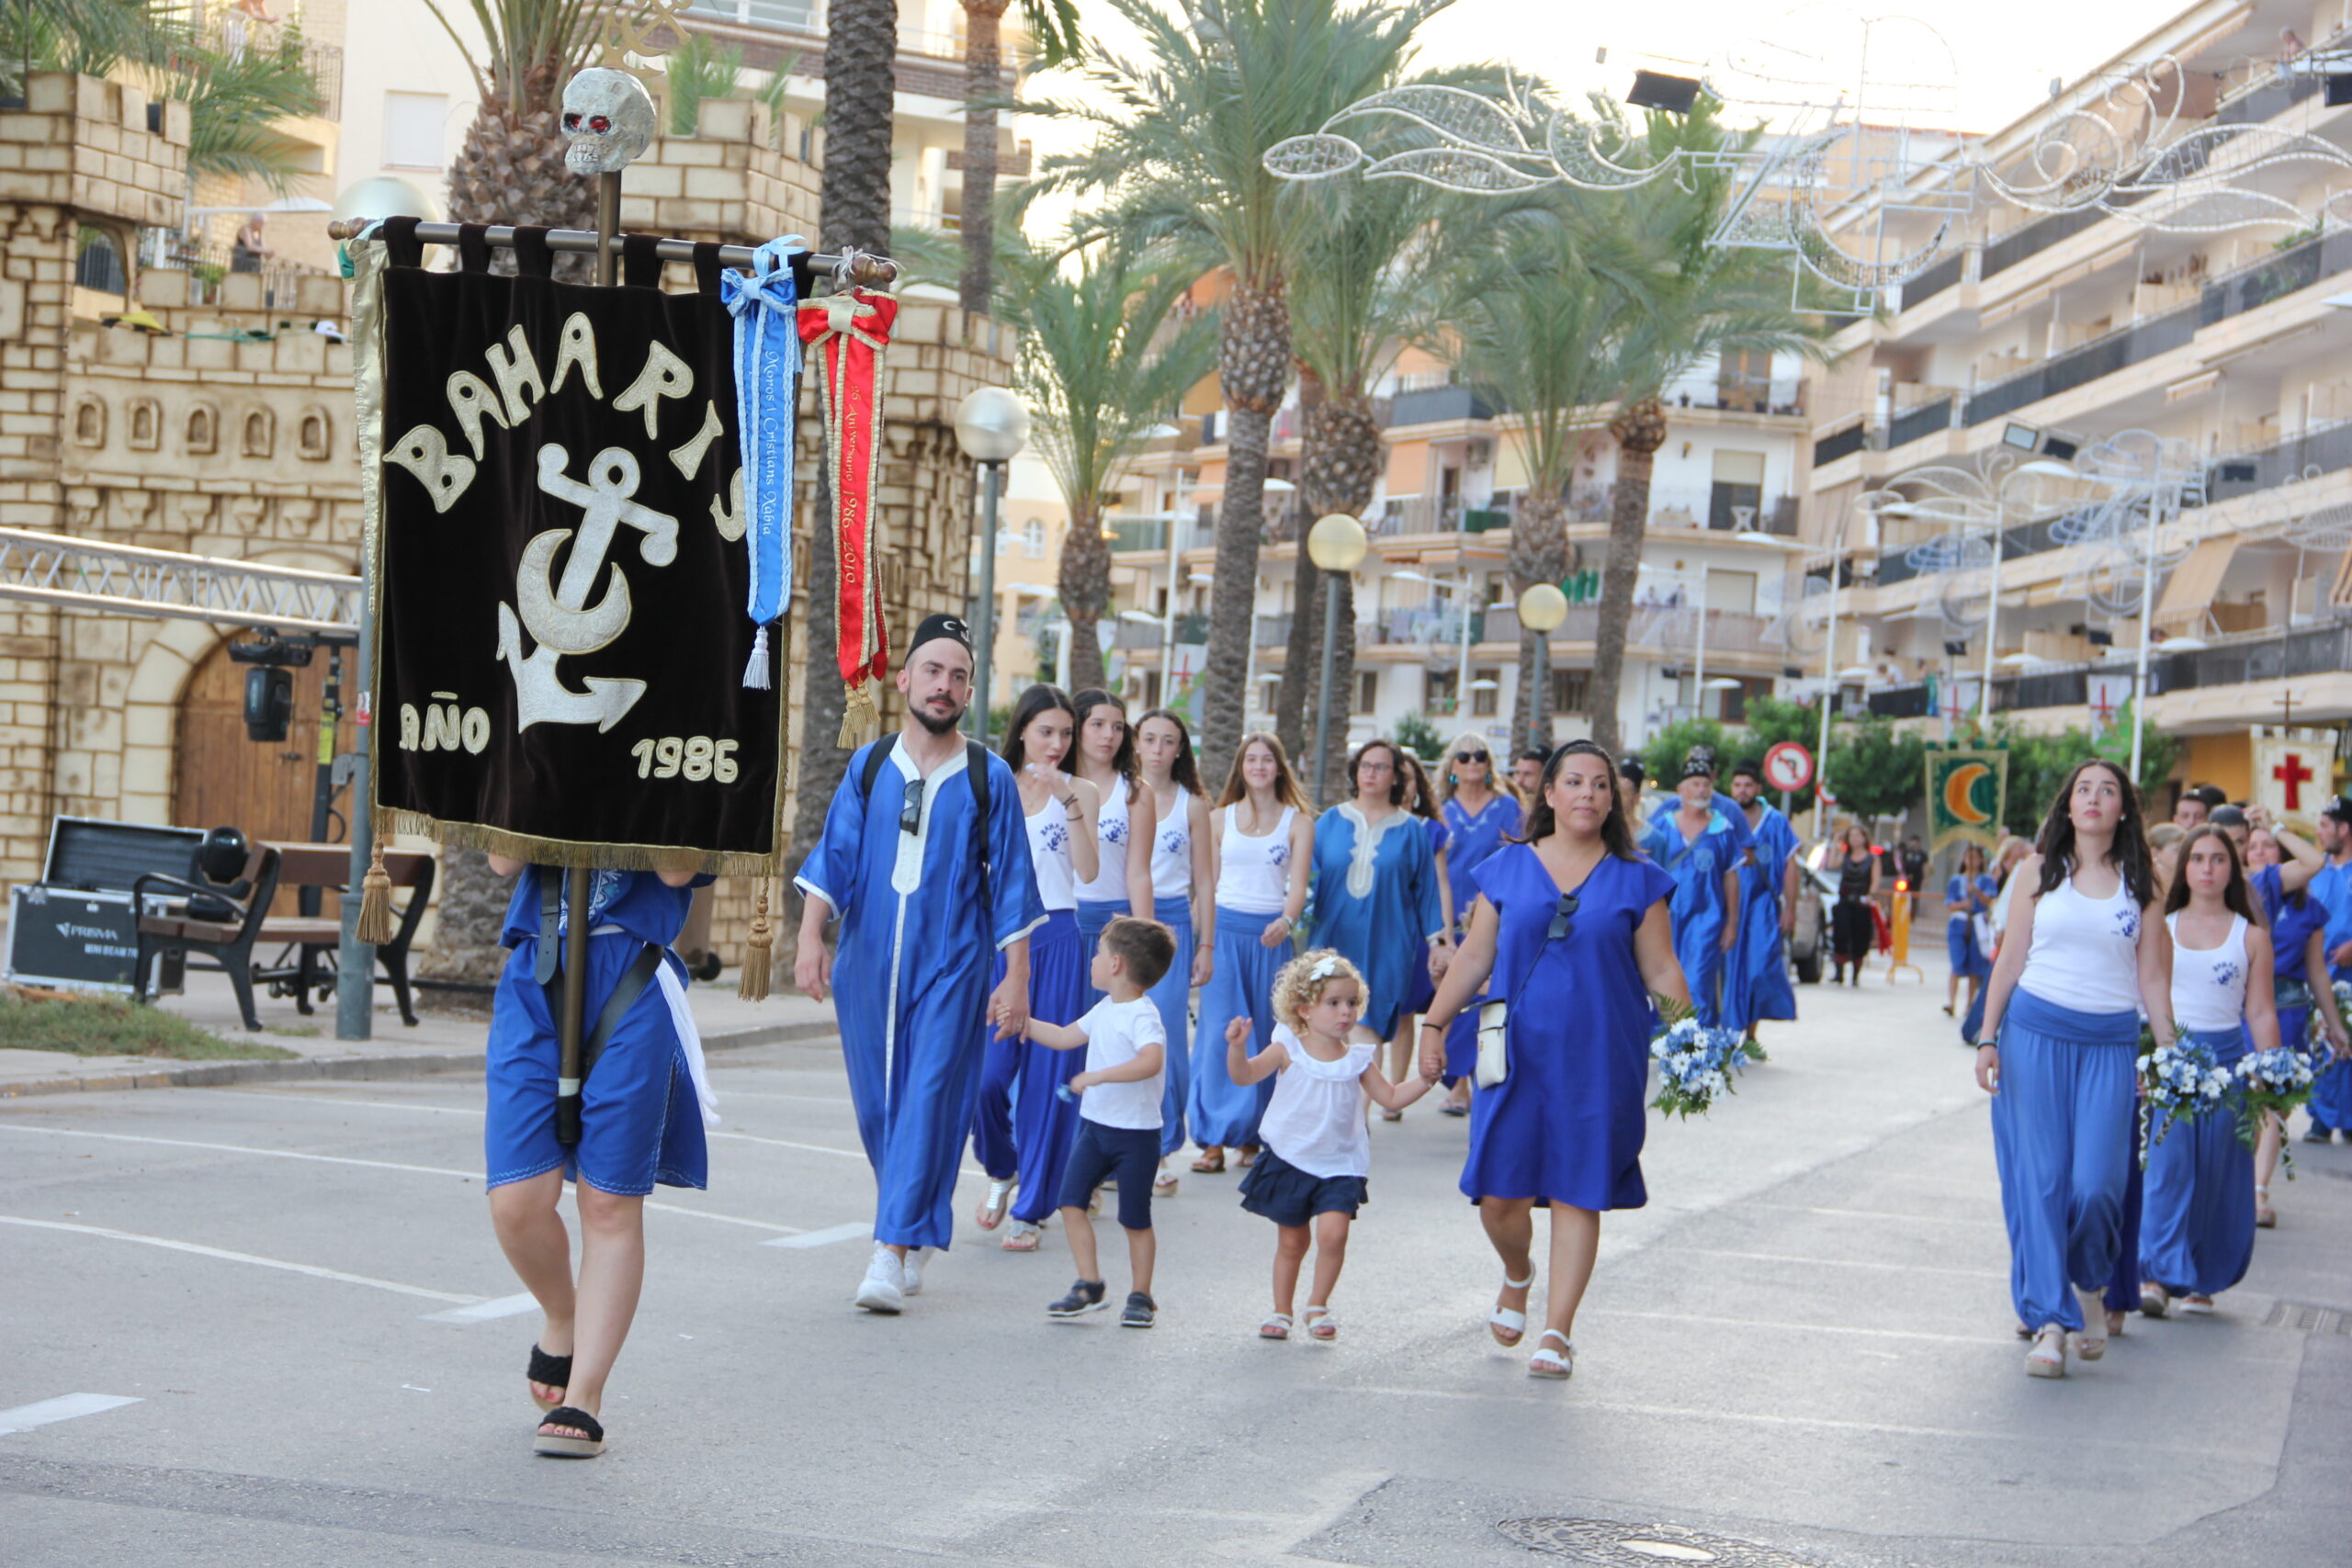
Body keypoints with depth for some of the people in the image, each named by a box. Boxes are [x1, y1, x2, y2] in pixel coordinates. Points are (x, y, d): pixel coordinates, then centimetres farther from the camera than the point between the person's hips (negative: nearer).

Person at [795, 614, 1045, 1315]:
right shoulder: (867, 766, 5)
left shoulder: (989, 778, 0)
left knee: (930, 1096, -11)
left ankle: (893, 1250, -12)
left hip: (950, 964, -2)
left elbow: (1010, 886, 2)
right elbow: (833, 858, 2)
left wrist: (1016, 977, -2)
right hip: (868, 961, 3)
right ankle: (917, 1230, 27)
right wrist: (811, 937, -12)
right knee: (876, 1101, 8)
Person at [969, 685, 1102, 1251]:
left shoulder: (1080, 792, 4)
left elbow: (1087, 871, -9)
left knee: (1048, 1074, 0)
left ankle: (1030, 1209, 8)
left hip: (1056, 940, -1)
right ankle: (1001, 1170, 22)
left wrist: (1069, 802, -17)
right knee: (989, 1069, -8)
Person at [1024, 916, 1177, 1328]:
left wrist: (1096, 1077, -37)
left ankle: (1140, 1296, 16)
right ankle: (1089, 1286, 4)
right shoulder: (1104, 1011, 10)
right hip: (1095, 1125, 8)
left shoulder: (1142, 1016, -18)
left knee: (1135, 1218, 3)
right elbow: (1063, 1037, 22)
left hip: (1135, 1133, -8)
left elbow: (1150, 1061, -36)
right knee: (1071, 1201, -3)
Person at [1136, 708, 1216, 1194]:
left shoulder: (1192, 804, 8)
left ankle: (1159, 1149, 4)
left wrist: (1206, 945, 4)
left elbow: (1203, 882, 9)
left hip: (1171, 923, 0)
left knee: (1166, 1036, -6)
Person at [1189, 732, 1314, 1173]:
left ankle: (1252, 1136, 12)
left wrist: (1286, 922, -23)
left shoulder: (1298, 821, 5)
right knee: (1219, 1033, -7)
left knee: (1265, 1036, 2)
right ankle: (1213, 1140, -6)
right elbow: (1207, 881, 12)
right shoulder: (1220, 818, 10)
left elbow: (1297, 885, -4)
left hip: (1271, 936, 0)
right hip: (1224, 931, 0)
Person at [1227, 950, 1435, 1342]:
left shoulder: (1358, 1059, 1)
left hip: (1339, 1165, 1)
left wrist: (1426, 1078, -6)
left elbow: (1391, 1098, 6)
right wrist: (1237, 1047, -31)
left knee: (1332, 1233, -16)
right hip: (1289, 1160, -1)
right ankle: (1281, 1310, 27)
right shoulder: (1288, 1050, -6)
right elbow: (1245, 1075, -12)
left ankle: (1318, 1305, 4)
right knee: (1291, 1240, 8)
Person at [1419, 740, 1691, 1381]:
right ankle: (1517, 1277, 33)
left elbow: (1662, 972, 4)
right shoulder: (1507, 869, 7)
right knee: (1499, 1195, 0)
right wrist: (1435, 1023, 6)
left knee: (1577, 1193, -1)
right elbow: (1475, 956, 10)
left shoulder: (1637, 880, 4)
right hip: (1516, 1055, 1)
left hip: (1600, 1060, -1)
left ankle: (1557, 1332, 7)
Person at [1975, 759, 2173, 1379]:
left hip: (2111, 1043, 0)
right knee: (2040, 1177, -3)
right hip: (2036, 1032, 0)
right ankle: (2048, 1320, 0)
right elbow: (2010, 959, 6)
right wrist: (1988, 1038, 1)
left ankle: (2092, 1286, 21)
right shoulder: (2040, 869, 6)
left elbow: (2151, 976, 9)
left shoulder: (2140, 883, 8)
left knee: (2096, 1182, -8)